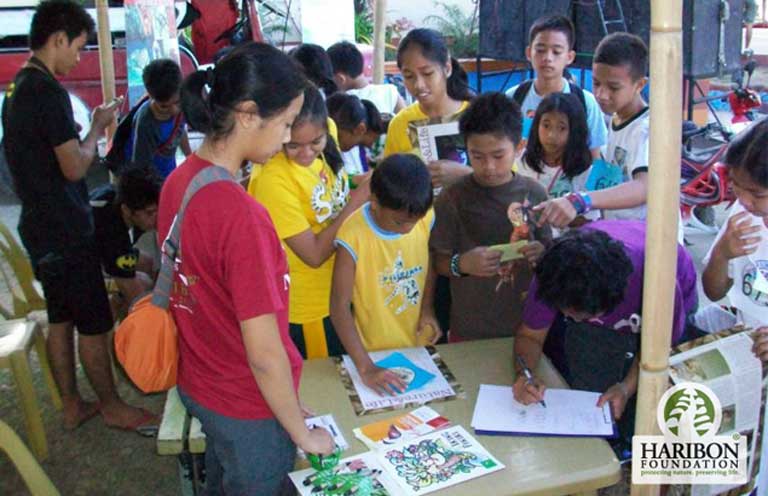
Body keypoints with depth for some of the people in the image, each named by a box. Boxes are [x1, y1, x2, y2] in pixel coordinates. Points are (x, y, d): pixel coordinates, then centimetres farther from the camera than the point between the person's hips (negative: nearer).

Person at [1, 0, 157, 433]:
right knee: (94, 324, 3)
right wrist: (97, 129, -6)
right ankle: (113, 407, 17)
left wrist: (87, 128, 10)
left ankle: (73, 406, 27)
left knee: (61, 319, 16)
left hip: (40, 228, 10)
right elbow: (74, 167, -19)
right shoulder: (50, 92, -19)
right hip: (66, 231, -10)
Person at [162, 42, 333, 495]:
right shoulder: (241, 216, -32)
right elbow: (265, 355, -26)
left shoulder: (179, 180, -7)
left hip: (198, 384, 7)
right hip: (247, 408, -7)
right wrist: (303, 433, -12)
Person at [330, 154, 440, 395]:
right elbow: (340, 306, -24)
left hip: (421, 344, 4)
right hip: (376, 352, -3)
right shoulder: (353, 235, -25)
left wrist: (427, 306, -7)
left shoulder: (426, 217, -13)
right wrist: (366, 368, -30)